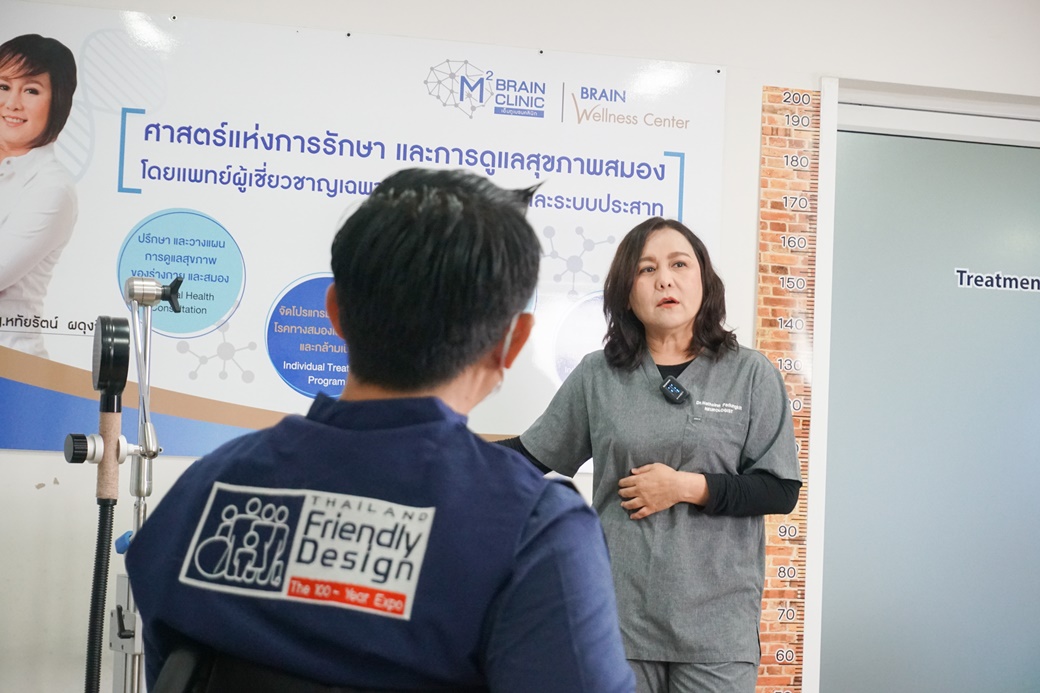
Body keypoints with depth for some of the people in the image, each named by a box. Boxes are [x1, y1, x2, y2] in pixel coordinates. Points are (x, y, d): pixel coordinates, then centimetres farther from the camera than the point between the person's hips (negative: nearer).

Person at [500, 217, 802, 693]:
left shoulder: (750, 375, -1)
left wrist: (688, 487, -12)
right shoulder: (596, 376, 3)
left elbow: (782, 491, -1)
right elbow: (532, 454, 8)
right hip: (618, 614, 1)